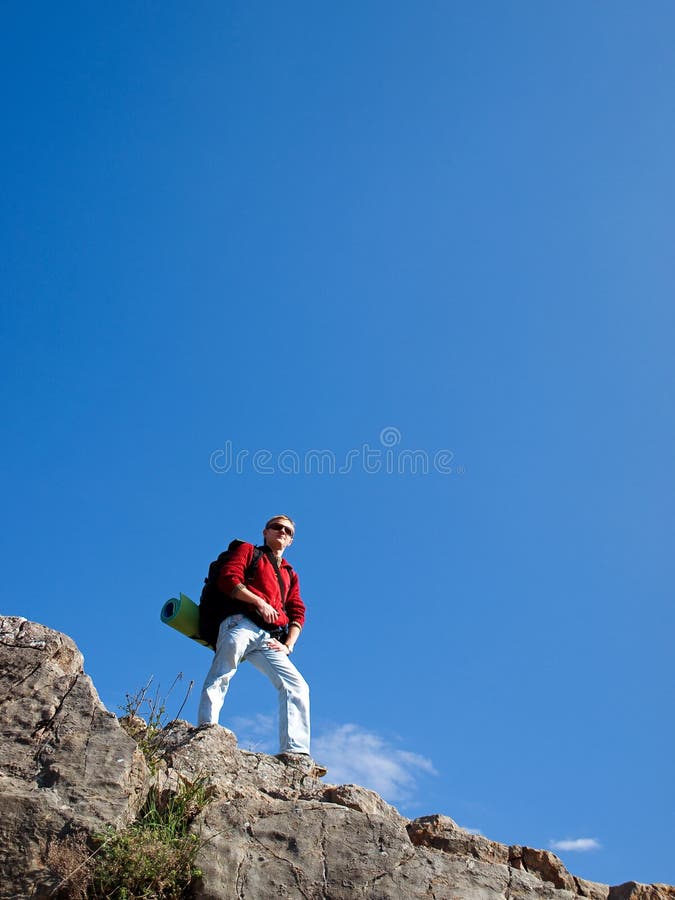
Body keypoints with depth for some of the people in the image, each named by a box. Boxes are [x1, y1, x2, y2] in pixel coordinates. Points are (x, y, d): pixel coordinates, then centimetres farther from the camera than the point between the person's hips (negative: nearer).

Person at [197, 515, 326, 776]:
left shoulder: (290, 574, 32)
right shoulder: (248, 551, 20)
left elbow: (297, 613, 22)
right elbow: (228, 579, 2)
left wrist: (288, 645, 4)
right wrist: (258, 601, -8)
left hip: (269, 638, 5)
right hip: (241, 624, -4)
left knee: (297, 686, -9)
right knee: (221, 675, -23)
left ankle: (294, 752, -14)